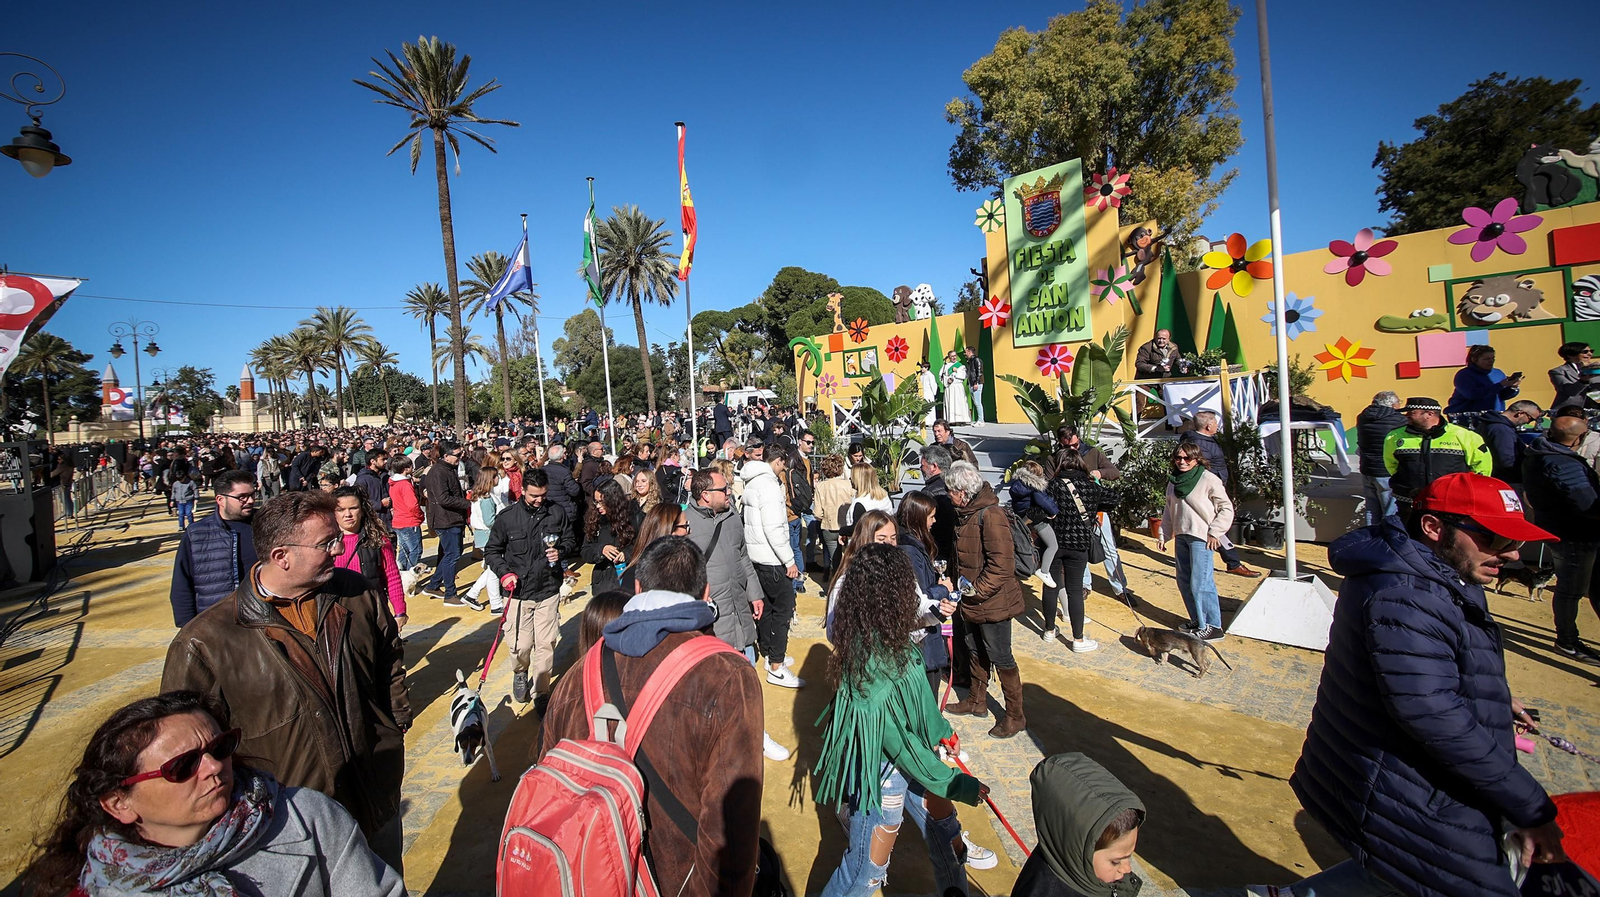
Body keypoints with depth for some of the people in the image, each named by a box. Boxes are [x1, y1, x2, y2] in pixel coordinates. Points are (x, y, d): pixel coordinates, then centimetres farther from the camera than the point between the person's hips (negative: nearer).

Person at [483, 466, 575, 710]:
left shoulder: (557, 513, -1)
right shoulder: (506, 517, -4)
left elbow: (570, 540, 13)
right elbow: (492, 551, 6)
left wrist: (560, 551, -9)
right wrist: (504, 572, -10)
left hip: (548, 591, 1)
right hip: (518, 591, 0)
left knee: (546, 644, 1)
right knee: (521, 645, 4)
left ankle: (541, 692, 20)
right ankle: (520, 673, 39)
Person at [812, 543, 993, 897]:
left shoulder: (884, 639, -8)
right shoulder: (875, 666, -35)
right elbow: (899, 742, -27)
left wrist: (940, 729, 22)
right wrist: (955, 784, -16)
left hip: (904, 762, 8)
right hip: (879, 776, -8)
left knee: (942, 818, 26)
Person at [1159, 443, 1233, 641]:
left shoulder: (1209, 479, -9)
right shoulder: (1173, 481, 11)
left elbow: (1226, 508, -6)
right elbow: (1169, 510, 19)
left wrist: (1214, 532, -11)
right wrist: (1163, 535, 14)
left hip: (1201, 537, -7)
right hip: (1181, 537, 7)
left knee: (1199, 583, -9)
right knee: (1184, 581, 12)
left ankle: (1213, 627, 2)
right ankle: (1198, 621, 25)